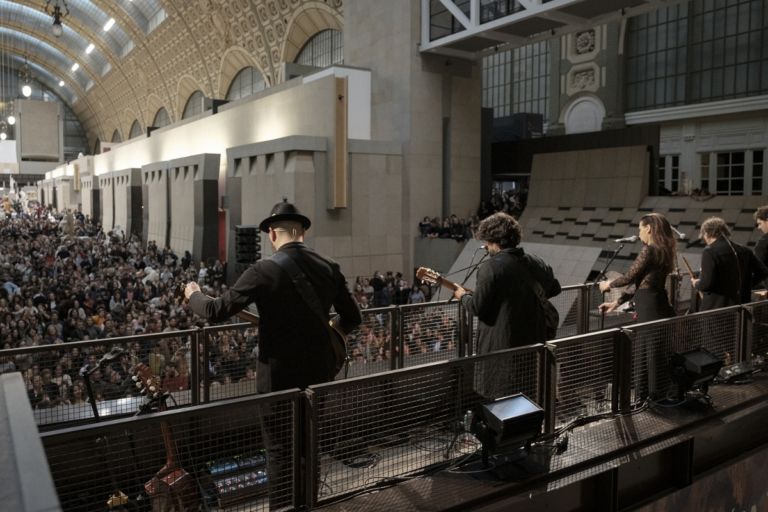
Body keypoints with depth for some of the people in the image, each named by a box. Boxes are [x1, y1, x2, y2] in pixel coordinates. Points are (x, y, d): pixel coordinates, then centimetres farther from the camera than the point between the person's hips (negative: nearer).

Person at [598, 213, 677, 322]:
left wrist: (608, 284, 10)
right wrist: (616, 303, 20)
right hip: (661, 305, 9)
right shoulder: (663, 250, 15)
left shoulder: (649, 250, -13)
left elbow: (630, 277, -9)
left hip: (649, 307, -9)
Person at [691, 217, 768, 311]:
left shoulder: (710, 252, -14)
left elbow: (707, 283, -21)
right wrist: (746, 283, 17)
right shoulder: (743, 251, 7)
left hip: (715, 310, -7)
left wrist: (696, 284, -1)